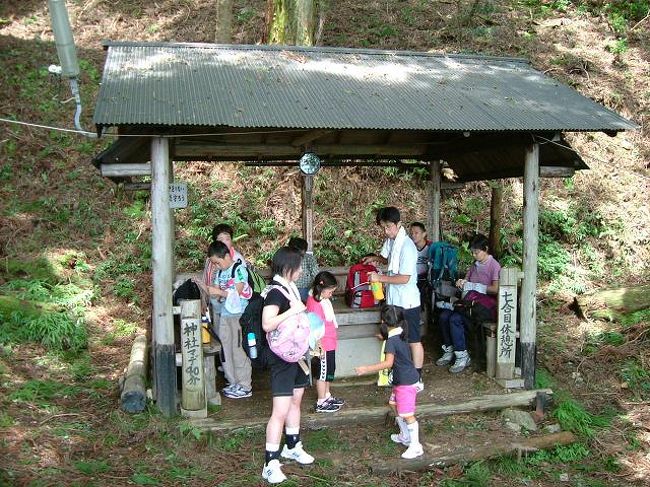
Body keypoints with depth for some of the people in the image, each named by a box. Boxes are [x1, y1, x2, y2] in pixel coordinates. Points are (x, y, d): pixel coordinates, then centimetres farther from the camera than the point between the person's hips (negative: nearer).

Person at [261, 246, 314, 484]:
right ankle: (271, 464, -1)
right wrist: (293, 311, -31)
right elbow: (267, 324, -35)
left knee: (296, 401, 22)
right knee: (280, 411, -9)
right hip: (282, 357, -9)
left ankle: (293, 446, 40)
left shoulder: (291, 287, 7)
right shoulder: (275, 292, -21)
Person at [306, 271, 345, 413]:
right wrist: (320, 347, -24)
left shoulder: (324, 300, 9)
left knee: (330, 371, 20)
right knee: (323, 372, 1)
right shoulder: (315, 303, -23)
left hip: (330, 343, 10)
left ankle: (327, 396, 35)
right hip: (323, 345, -10)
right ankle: (321, 403, 11)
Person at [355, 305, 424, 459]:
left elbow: (388, 363, -31)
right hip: (401, 380, 10)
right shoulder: (400, 335, 5)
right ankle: (405, 436, 35)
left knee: (407, 414, -5)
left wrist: (367, 369, -30)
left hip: (406, 382, -10)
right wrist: (385, 337, 42)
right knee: (394, 404, 23)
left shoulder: (391, 341, -22)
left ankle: (415, 446, 0)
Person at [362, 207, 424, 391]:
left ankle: (417, 380, 15)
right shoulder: (390, 240, 3)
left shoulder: (407, 246, -23)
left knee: (414, 340, 5)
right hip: (394, 300, 9)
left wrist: (380, 278, -22)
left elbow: (404, 278, -25)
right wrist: (375, 258, 5)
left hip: (407, 302, -8)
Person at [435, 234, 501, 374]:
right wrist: (462, 282, 0)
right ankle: (449, 350, -3)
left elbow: (495, 289, -16)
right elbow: (467, 281, 24)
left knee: (455, 319, -28)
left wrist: (475, 286, -17)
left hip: (485, 304, -8)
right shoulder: (475, 265, 17)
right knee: (443, 316, -14)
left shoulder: (494, 265, -8)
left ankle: (462, 356, -17)